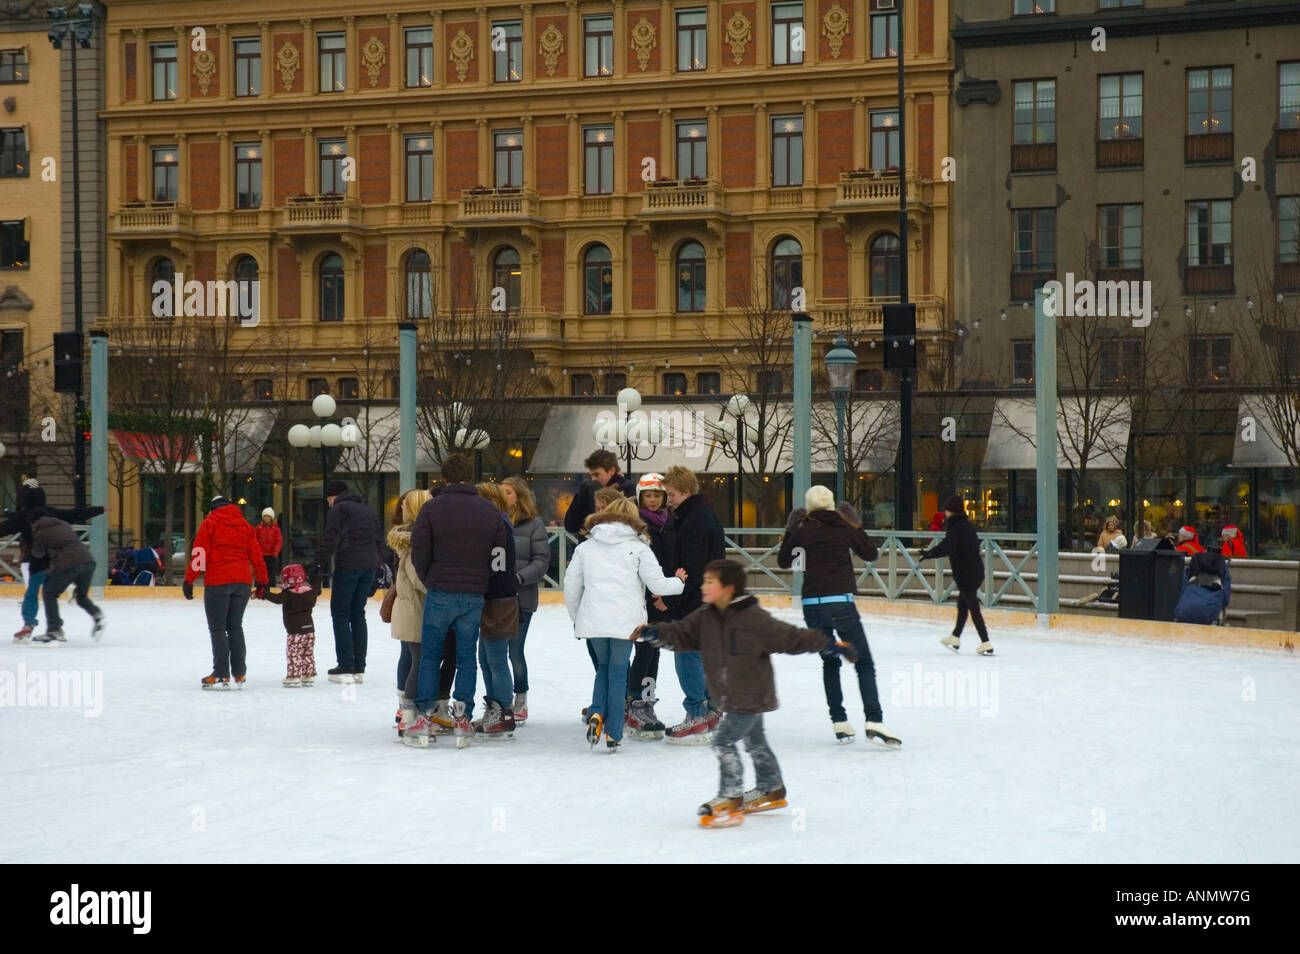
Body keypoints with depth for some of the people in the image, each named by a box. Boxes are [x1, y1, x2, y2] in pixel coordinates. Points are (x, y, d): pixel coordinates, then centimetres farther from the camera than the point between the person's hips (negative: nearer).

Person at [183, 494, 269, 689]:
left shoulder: (210, 523, 2)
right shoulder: (244, 525, 15)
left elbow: (199, 553, -6)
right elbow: (256, 555, 14)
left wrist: (189, 580, -5)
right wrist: (263, 582, 20)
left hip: (218, 581, -5)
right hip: (243, 582, 5)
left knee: (217, 628, 0)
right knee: (235, 626, 14)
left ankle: (221, 675, -7)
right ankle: (239, 674, 11)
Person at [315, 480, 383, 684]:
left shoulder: (340, 508, 2)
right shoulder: (369, 512, 23)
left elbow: (331, 539, -10)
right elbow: (377, 542, 21)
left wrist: (320, 564, -12)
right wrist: (375, 575, 22)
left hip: (348, 565, -6)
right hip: (369, 566, 6)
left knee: (340, 614, 0)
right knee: (358, 614, 12)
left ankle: (346, 668, -6)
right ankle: (359, 668, 9)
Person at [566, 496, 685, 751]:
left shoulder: (585, 546, 12)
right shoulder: (638, 547, 3)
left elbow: (571, 586, 11)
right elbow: (657, 585, 0)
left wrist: (576, 618, 25)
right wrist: (679, 582, 21)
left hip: (593, 620, 2)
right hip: (626, 621, -2)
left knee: (603, 666, 21)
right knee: (618, 672, 7)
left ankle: (597, 713, -1)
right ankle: (613, 734, 5)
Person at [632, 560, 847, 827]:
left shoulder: (754, 618, -22)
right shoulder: (705, 617, -1)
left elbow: (791, 637, -18)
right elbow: (683, 635, -1)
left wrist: (827, 644, -19)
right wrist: (656, 632, -17)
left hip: (751, 696, -8)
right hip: (731, 696, 8)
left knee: (724, 741, -13)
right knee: (755, 742, 23)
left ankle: (730, 798, -5)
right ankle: (771, 790, 40)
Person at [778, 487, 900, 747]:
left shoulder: (803, 528, 1)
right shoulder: (846, 526, 2)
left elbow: (783, 561, 10)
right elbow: (871, 554, 14)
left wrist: (791, 533, 20)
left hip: (813, 604, 1)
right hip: (841, 601, -1)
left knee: (830, 661, 18)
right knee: (863, 663, 3)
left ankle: (839, 722, 9)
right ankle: (874, 721, -14)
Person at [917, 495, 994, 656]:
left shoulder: (955, 529, -19)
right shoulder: (968, 525, 8)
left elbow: (945, 548, -33)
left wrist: (928, 554, -40)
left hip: (965, 574, -9)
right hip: (976, 570, 9)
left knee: (973, 607, -4)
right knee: (962, 603, 21)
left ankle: (986, 644, -4)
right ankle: (955, 638, 33)